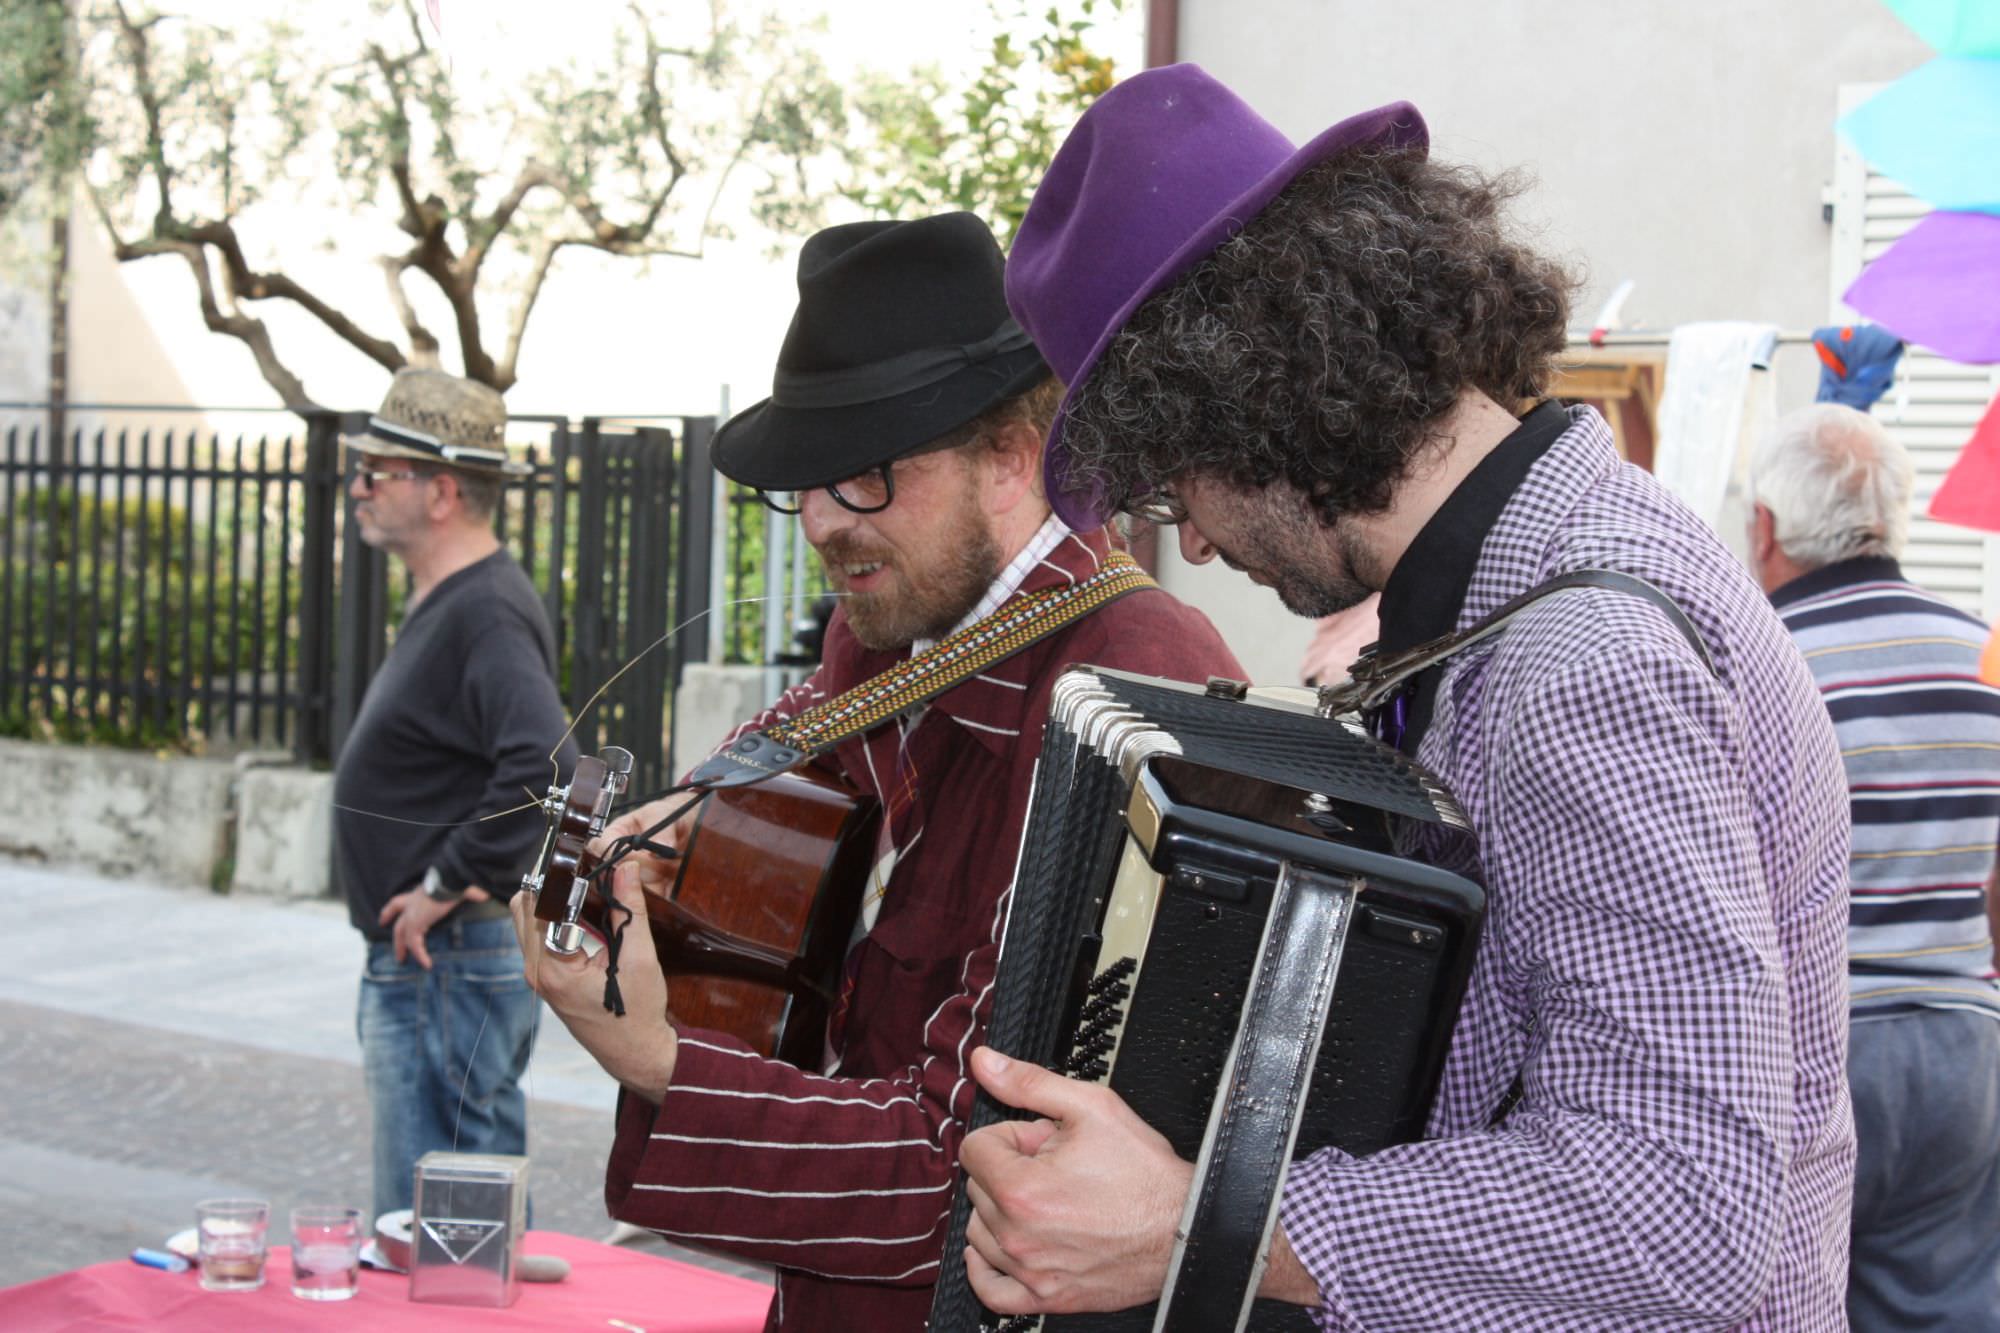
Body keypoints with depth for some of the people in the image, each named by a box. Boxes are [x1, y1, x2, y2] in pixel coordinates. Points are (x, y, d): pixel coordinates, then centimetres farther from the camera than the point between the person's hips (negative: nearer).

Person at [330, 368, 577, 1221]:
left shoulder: (486, 613, -19)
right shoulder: (443, 604, 15)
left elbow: (546, 769, -33)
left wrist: (448, 882, -24)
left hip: (449, 972, -11)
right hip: (417, 966, 11)